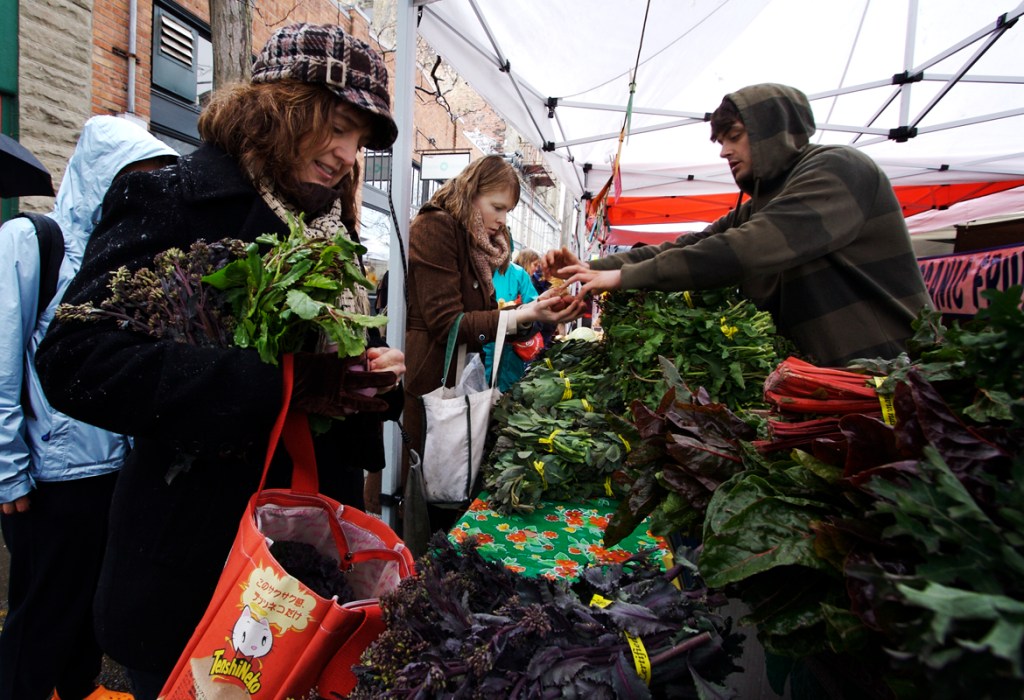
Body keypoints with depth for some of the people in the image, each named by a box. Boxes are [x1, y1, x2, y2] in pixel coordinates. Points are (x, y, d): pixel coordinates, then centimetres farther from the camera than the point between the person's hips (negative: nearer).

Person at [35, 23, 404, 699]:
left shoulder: (332, 228, 9)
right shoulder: (171, 202, -10)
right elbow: (76, 358, -22)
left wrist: (380, 376, -9)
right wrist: (274, 382, -30)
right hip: (195, 557, -6)